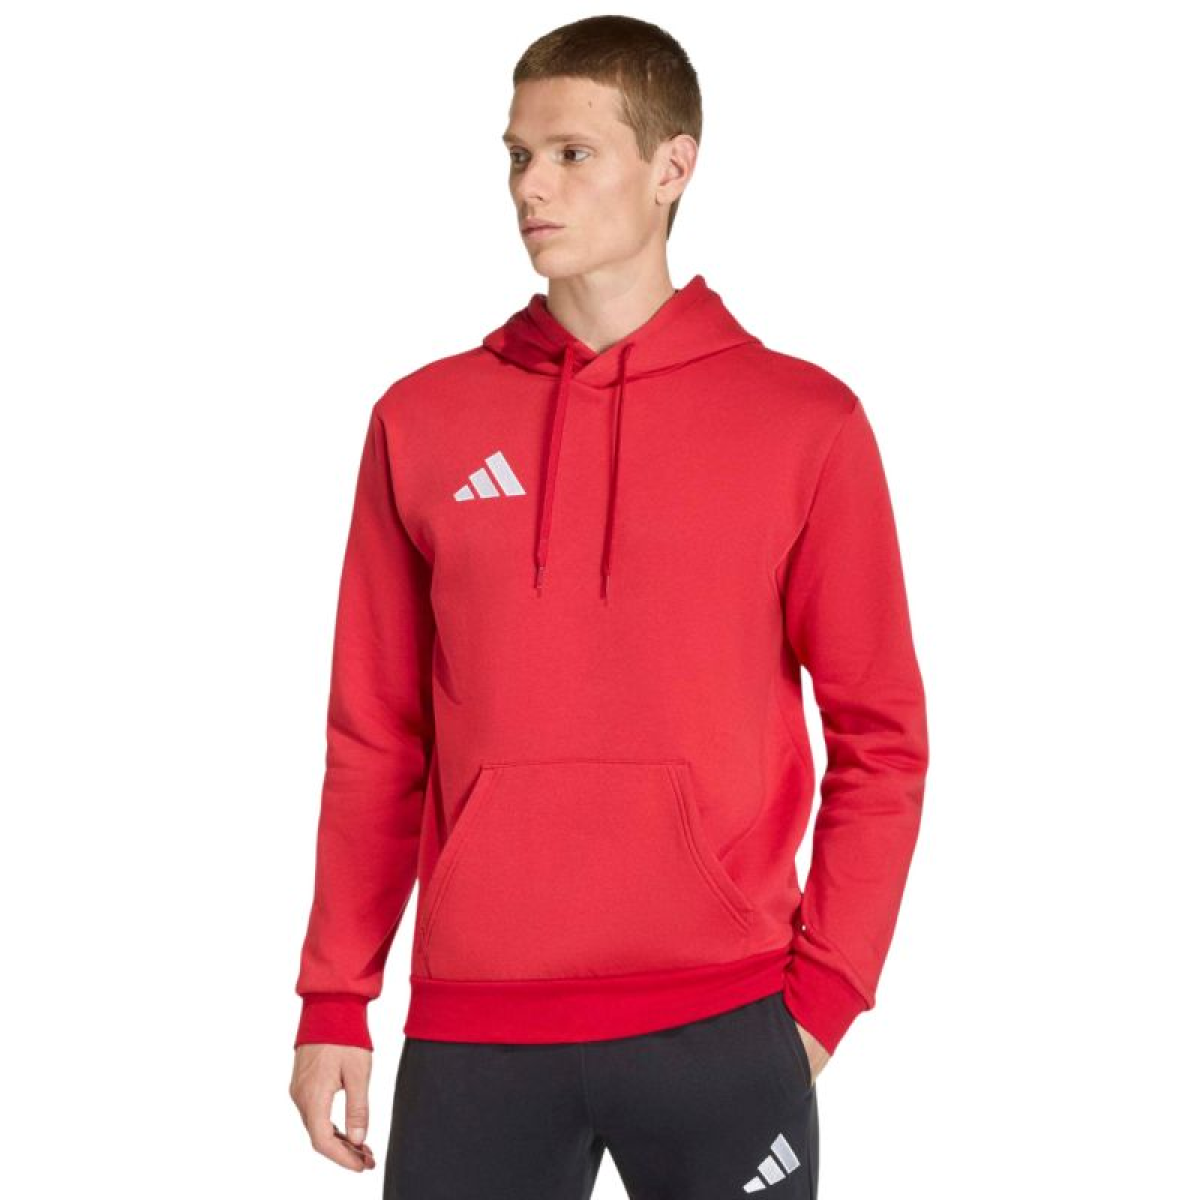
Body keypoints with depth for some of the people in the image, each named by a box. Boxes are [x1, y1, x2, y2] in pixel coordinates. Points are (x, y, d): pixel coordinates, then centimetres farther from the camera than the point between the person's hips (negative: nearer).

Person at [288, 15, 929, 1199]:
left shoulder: (805, 421, 0)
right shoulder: (423, 422, 6)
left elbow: (880, 737, 2)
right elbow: (375, 744, 8)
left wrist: (824, 989, -4)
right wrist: (334, 1001, 5)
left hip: (722, 1030, -1)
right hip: (471, 1033, 2)